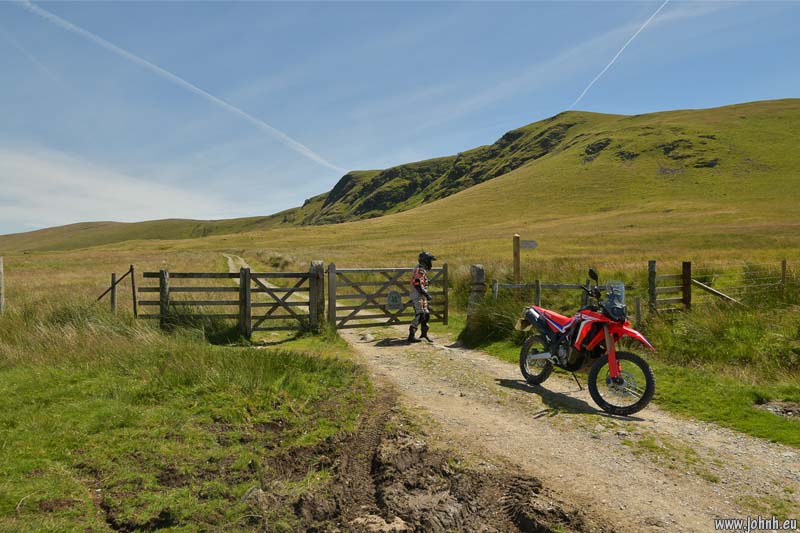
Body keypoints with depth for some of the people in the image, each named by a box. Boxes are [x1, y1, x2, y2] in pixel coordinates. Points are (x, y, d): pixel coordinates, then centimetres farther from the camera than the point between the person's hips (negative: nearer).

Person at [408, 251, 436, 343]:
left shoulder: (422, 270, 18)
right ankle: (411, 336, -13)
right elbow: (418, 285, -24)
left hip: (422, 297, 10)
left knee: (426, 314, 15)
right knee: (420, 316, -12)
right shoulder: (420, 270, -16)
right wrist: (427, 294, -22)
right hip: (418, 296, -10)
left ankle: (424, 333, 28)